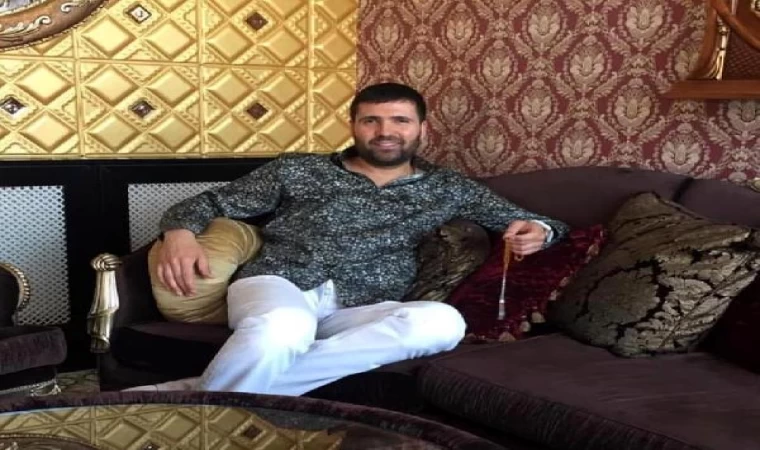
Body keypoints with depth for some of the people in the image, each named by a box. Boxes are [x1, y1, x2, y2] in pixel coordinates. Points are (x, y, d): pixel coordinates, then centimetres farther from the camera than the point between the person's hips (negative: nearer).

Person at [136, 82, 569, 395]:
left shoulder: (449, 189, 17)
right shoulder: (298, 170, 14)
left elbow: (526, 222, 22)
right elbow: (210, 201, 17)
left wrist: (537, 232, -4)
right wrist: (180, 232, -7)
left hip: (358, 312, 3)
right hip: (277, 286, -2)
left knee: (443, 321, -33)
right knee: (282, 330, -41)